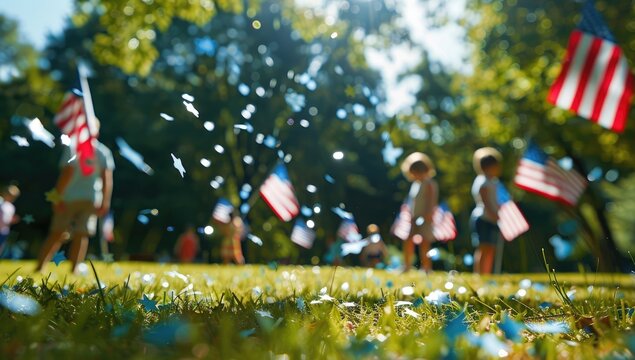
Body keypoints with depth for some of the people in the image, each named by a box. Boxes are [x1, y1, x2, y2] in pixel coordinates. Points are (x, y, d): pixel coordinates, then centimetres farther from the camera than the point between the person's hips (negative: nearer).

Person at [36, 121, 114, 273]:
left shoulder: (73, 148, -4)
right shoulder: (104, 151, 5)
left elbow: (68, 172, -14)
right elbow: (107, 178, -2)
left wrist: (57, 196, -11)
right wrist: (105, 202, -2)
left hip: (69, 197, -1)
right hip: (91, 199, 1)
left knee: (56, 234, 7)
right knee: (81, 236, 3)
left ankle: (39, 268, 4)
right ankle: (73, 271, -2)